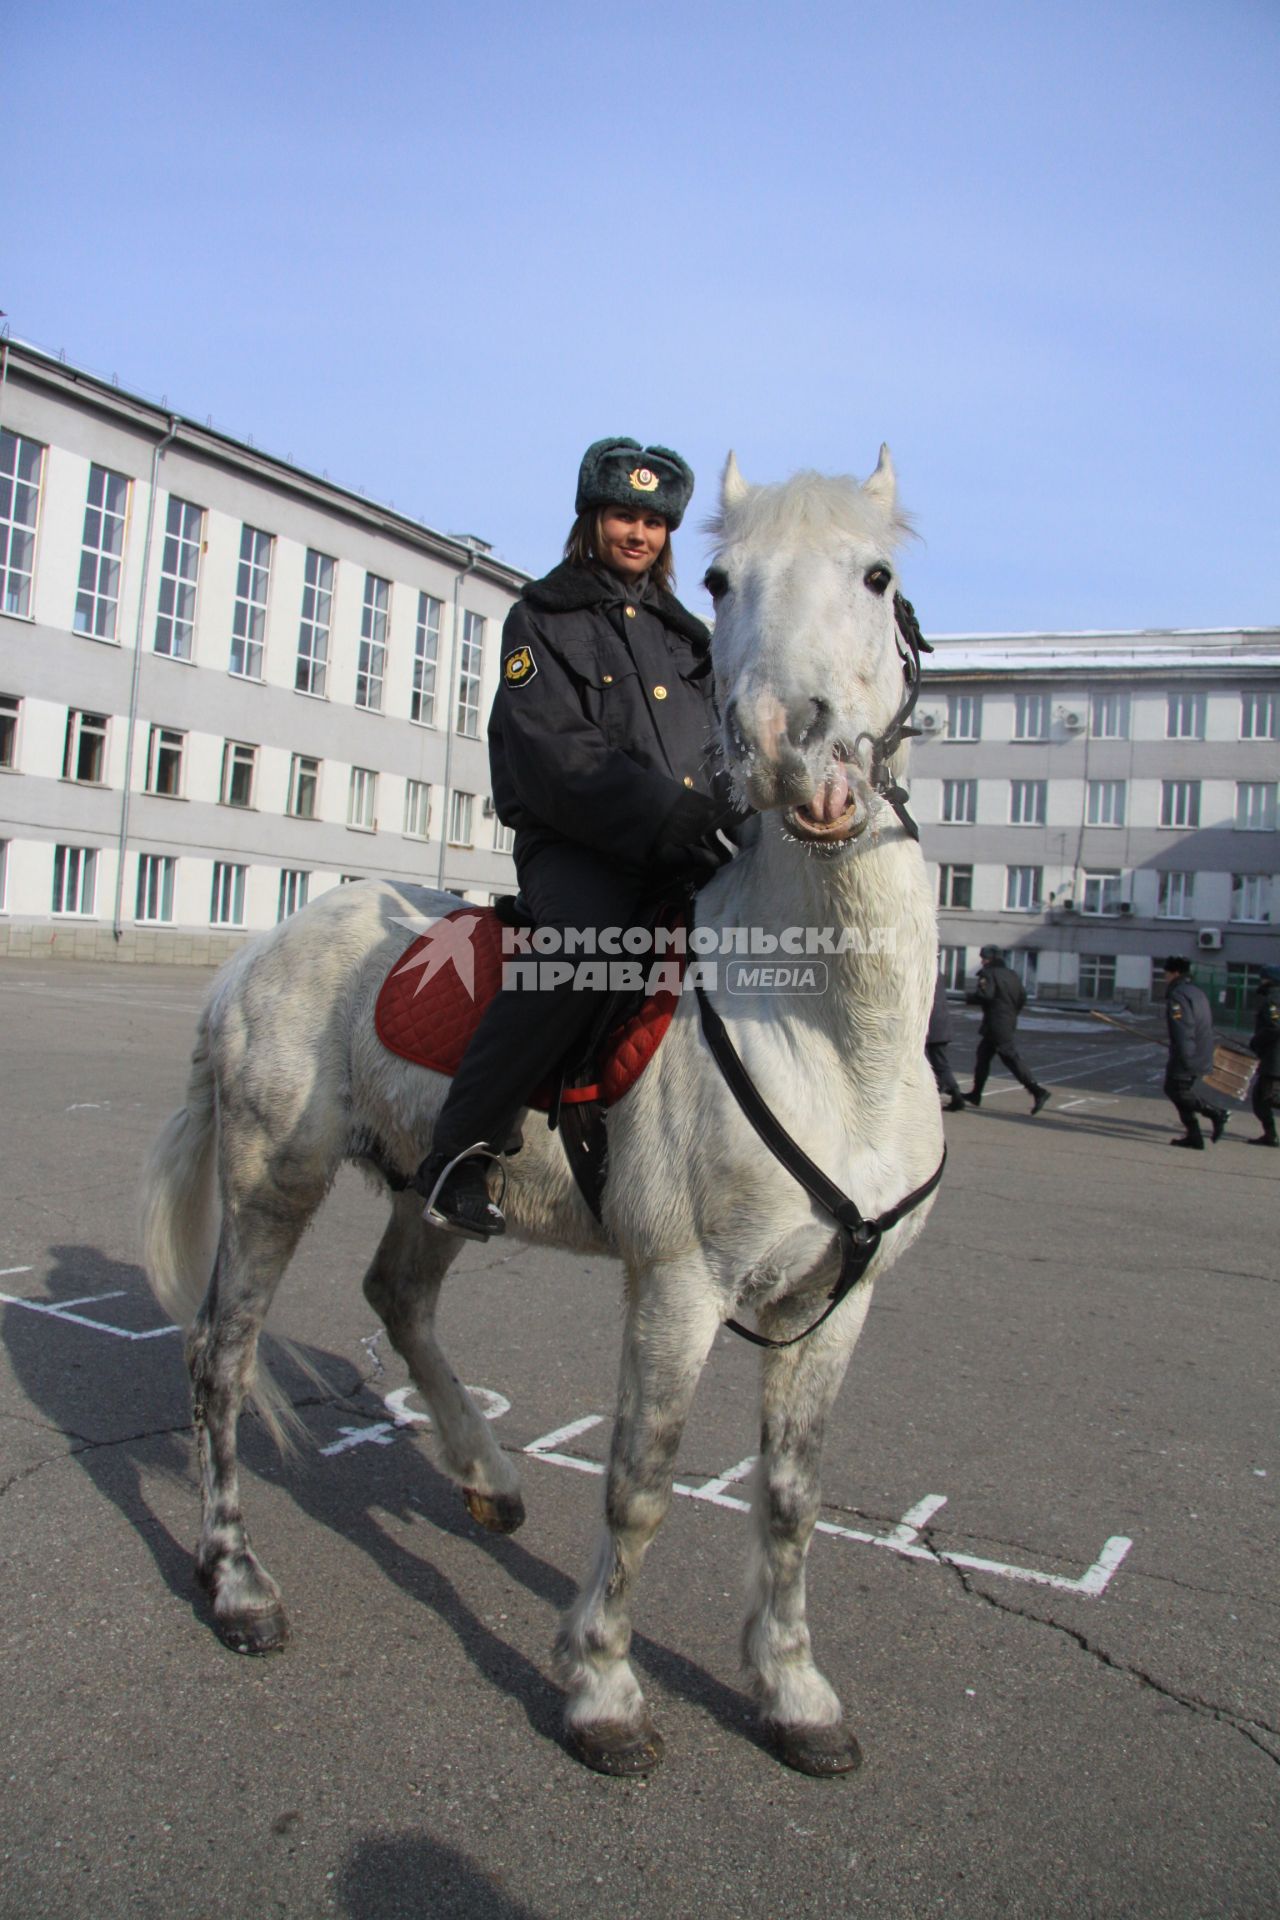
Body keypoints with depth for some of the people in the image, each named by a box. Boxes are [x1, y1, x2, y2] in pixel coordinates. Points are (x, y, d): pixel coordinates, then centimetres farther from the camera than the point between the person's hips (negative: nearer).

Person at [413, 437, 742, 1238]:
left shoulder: (684, 632, 25)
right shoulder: (544, 616, 7)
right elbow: (552, 755, -9)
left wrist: (730, 813, -2)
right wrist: (671, 818, -21)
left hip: (684, 851, 6)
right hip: (575, 843, -6)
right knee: (589, 947, -36)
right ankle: (460, 1150, -26)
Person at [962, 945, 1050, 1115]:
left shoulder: (988, 974, -11)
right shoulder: (1011, 974, 13)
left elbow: (985, 995, -24)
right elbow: (1022, 996, 12)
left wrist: (969, 997, -6)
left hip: (995, 1023, -9)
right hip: (1009, 1023, 9)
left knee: (1011, 1058, -9)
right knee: (983, 1056, 16)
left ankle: (1037, 1091, -14)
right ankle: (975, 1095, 21)